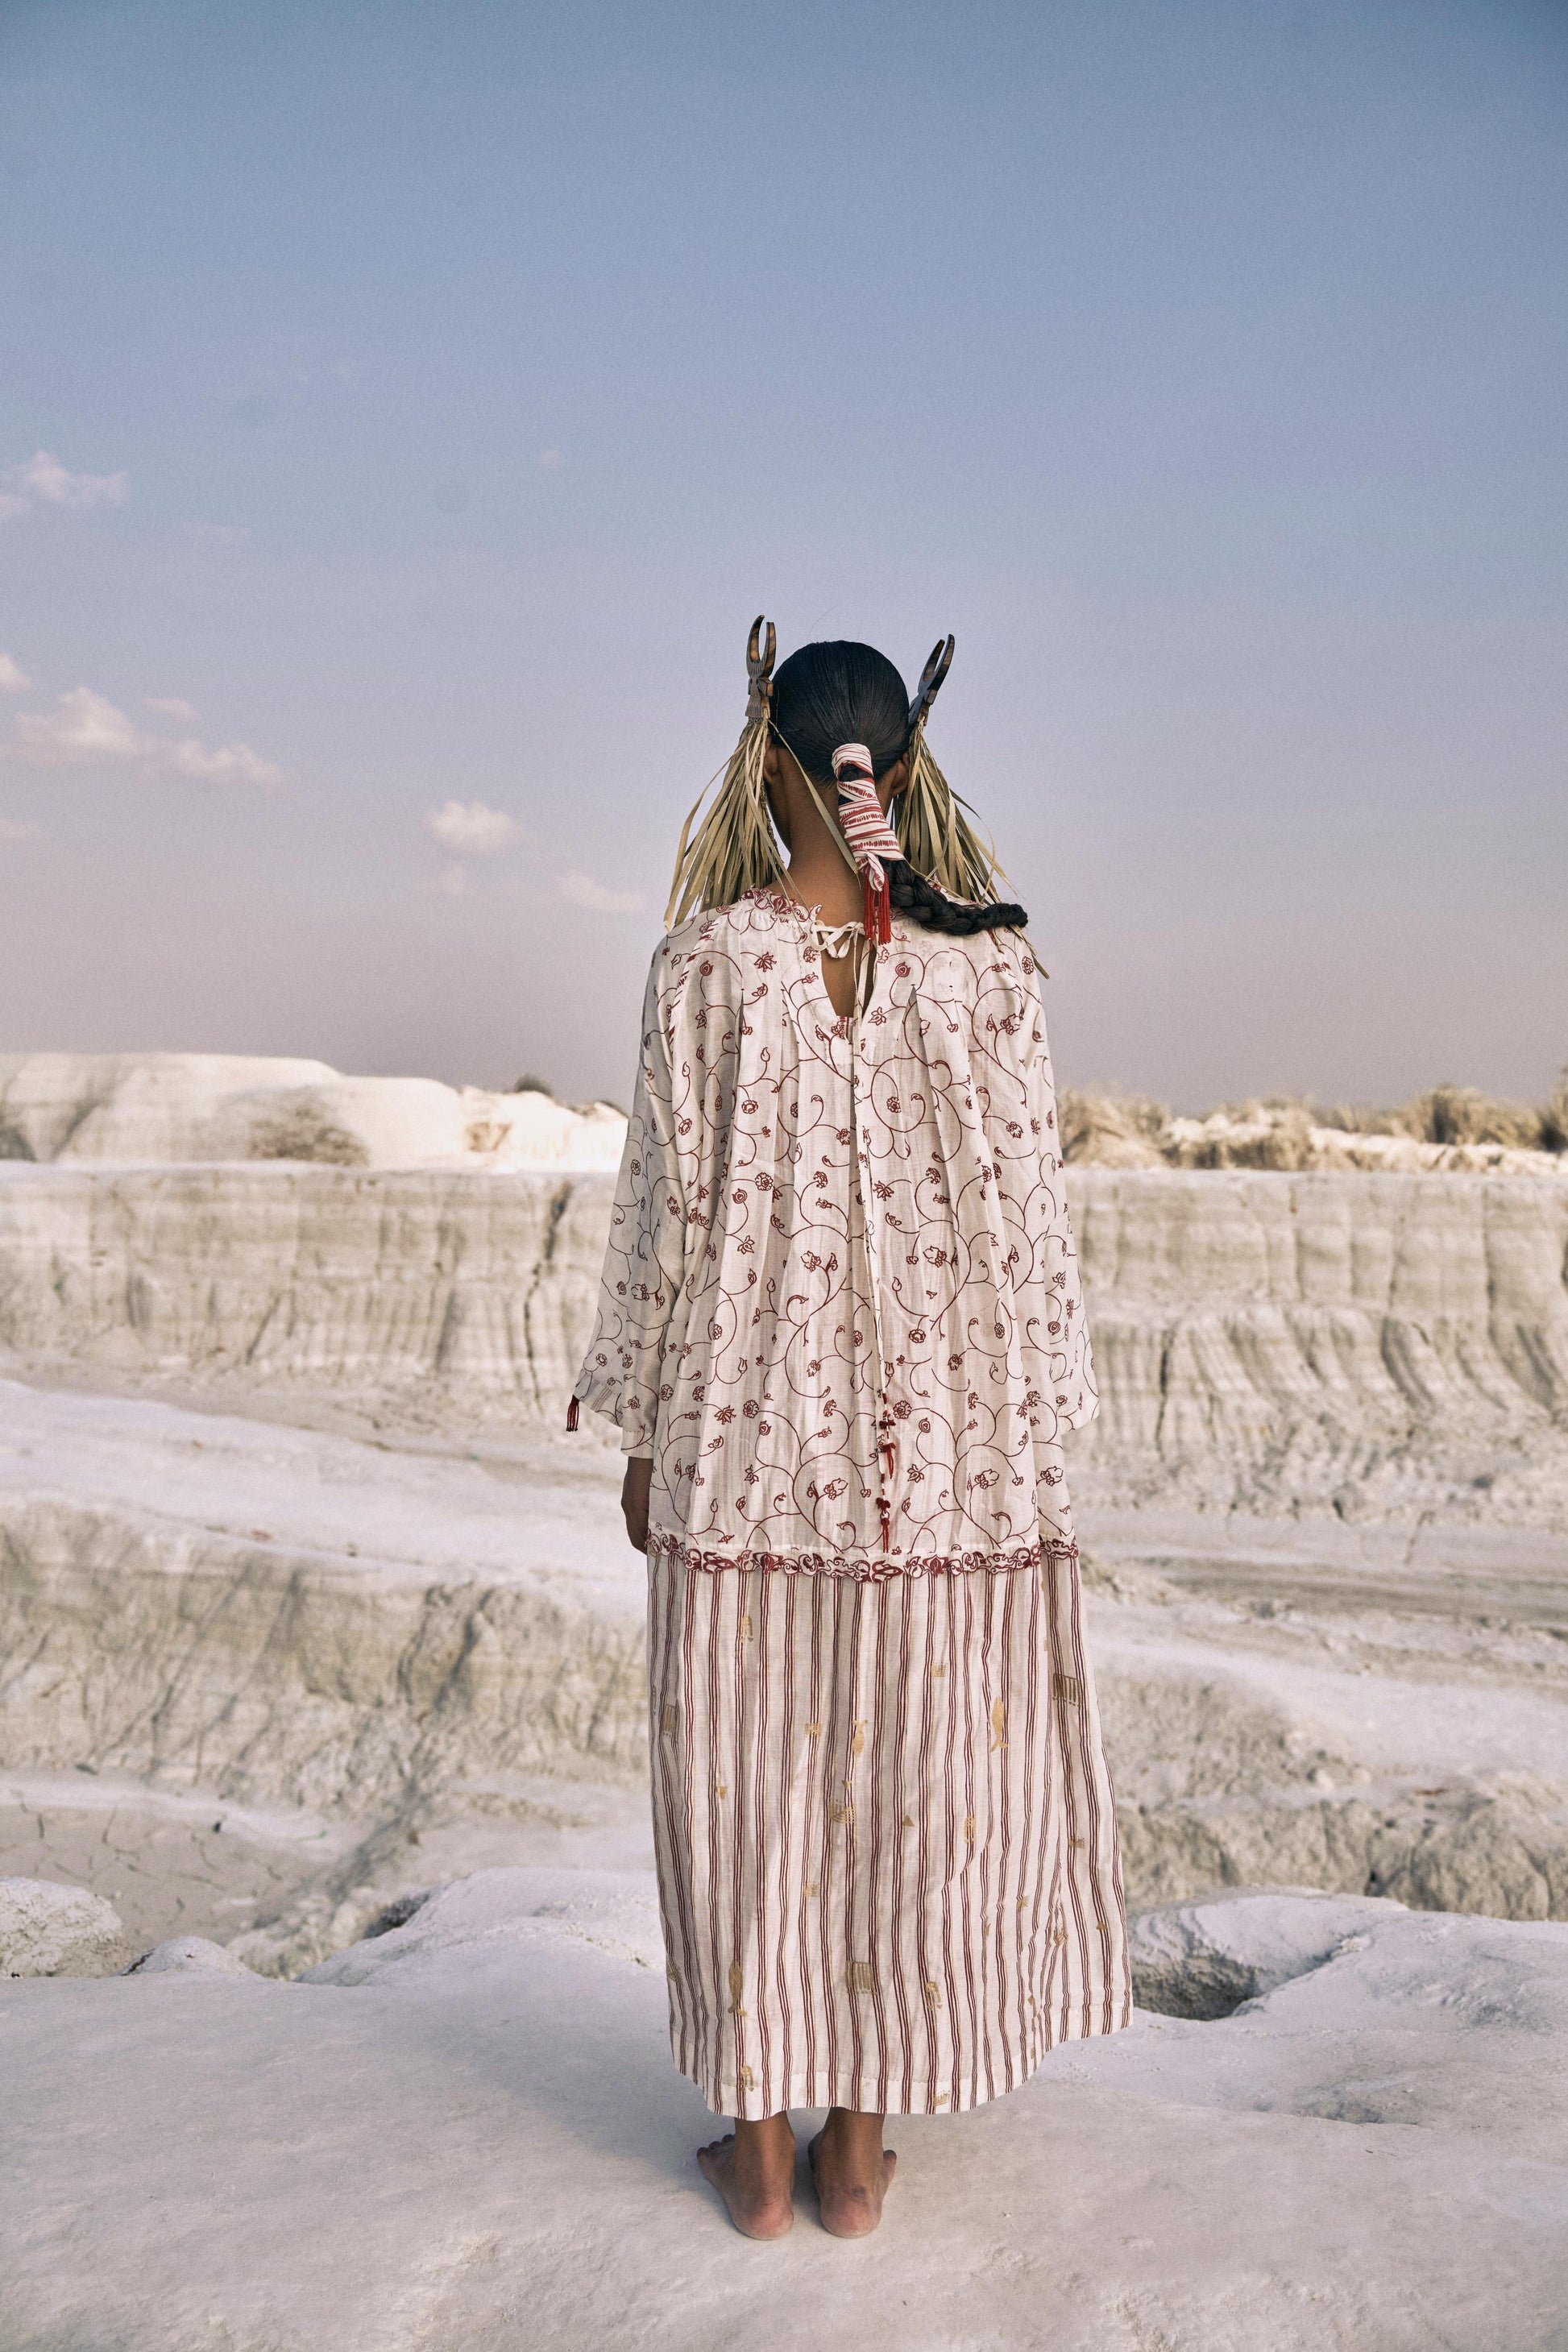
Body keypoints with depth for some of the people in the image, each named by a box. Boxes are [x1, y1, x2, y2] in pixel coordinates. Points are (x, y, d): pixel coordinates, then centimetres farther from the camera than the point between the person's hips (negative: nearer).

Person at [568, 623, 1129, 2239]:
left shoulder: (707, 958, -6)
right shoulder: (986, 958, -2)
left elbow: (670, 1207, -4)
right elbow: (1025, 1208, -1)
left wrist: (644, 1434, 6)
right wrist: (1032, 1430, 9)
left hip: (747, 1436, -1)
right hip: (945, 1439, 2)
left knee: (750, 1772, 12)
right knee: (915, 1774, 13)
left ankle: (760, 2144, 25)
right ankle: (859, 2144, 27)